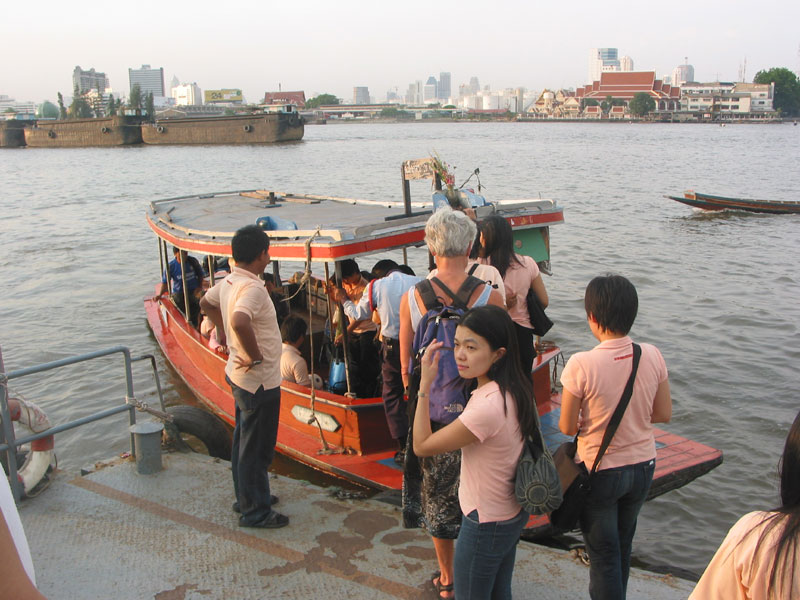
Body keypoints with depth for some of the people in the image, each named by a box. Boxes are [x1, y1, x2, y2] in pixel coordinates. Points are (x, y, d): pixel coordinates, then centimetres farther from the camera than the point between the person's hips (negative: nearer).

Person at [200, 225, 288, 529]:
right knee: (256, 448, 4)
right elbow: (240, 322, -44)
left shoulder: (228, 282, 3)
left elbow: (207, 303, 22)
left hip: (239, 376, 10)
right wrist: (255, 356, -30)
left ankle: (246, 496, 38)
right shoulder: (253, 288, -26)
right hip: (259, 380, -10)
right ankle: (256, 511, 17)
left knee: (244, 440, 22)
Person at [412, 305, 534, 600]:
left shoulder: (488, 407, -35)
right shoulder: (515, 389, -7)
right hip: (512, 512, 9)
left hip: (486, 523, -9)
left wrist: (425, 383, -22)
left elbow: (421, 445, -24)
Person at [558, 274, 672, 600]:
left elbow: (567, 427, -16)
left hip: (600, 472, -5)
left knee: (603, 552, 14)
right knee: (623, 545, 26)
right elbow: (664, 414, -2)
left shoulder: (581, 365, -25)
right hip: (643, 465, 5)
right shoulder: (652, 355, -12)